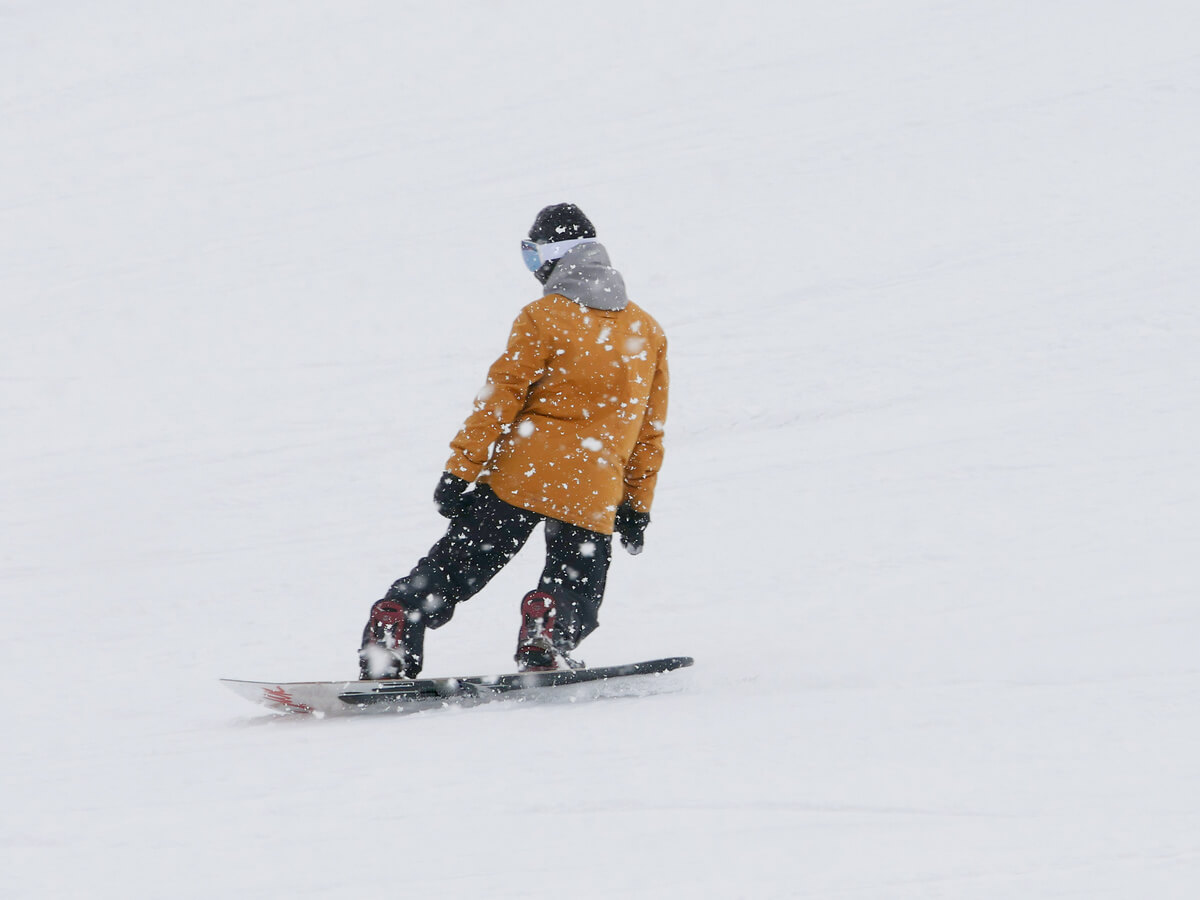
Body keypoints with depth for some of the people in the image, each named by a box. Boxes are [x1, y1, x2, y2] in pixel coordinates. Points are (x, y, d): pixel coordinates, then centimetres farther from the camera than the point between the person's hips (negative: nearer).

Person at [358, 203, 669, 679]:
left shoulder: (543, 318, -2)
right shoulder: (648, 332, 12)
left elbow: (500, 398, -8)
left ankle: (392, 639, -5)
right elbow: (649, 431, 15)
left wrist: (461, 471, -7)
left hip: (521, 475, -2)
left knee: (451, 569, 6)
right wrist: (636, 505, 21)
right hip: (594, 493, 2)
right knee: (576, 592, 14)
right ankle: (544, 643, -15)